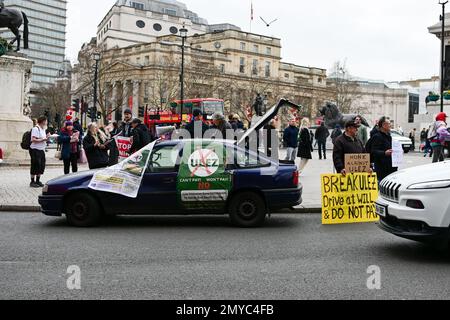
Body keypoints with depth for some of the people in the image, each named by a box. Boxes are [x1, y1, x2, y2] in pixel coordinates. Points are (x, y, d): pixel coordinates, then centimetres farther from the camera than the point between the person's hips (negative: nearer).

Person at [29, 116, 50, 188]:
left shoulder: (43, 129, 16)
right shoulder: (35, 129, -13)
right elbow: (33, 140, -21)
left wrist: (47, 137, 8)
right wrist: (43, 139, -20)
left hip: (41, 150, 9)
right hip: (35, 150, -9)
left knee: (42, 166, 9)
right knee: (35, 166, -5)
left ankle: (38, 181, 20)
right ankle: (32, 182, 4)